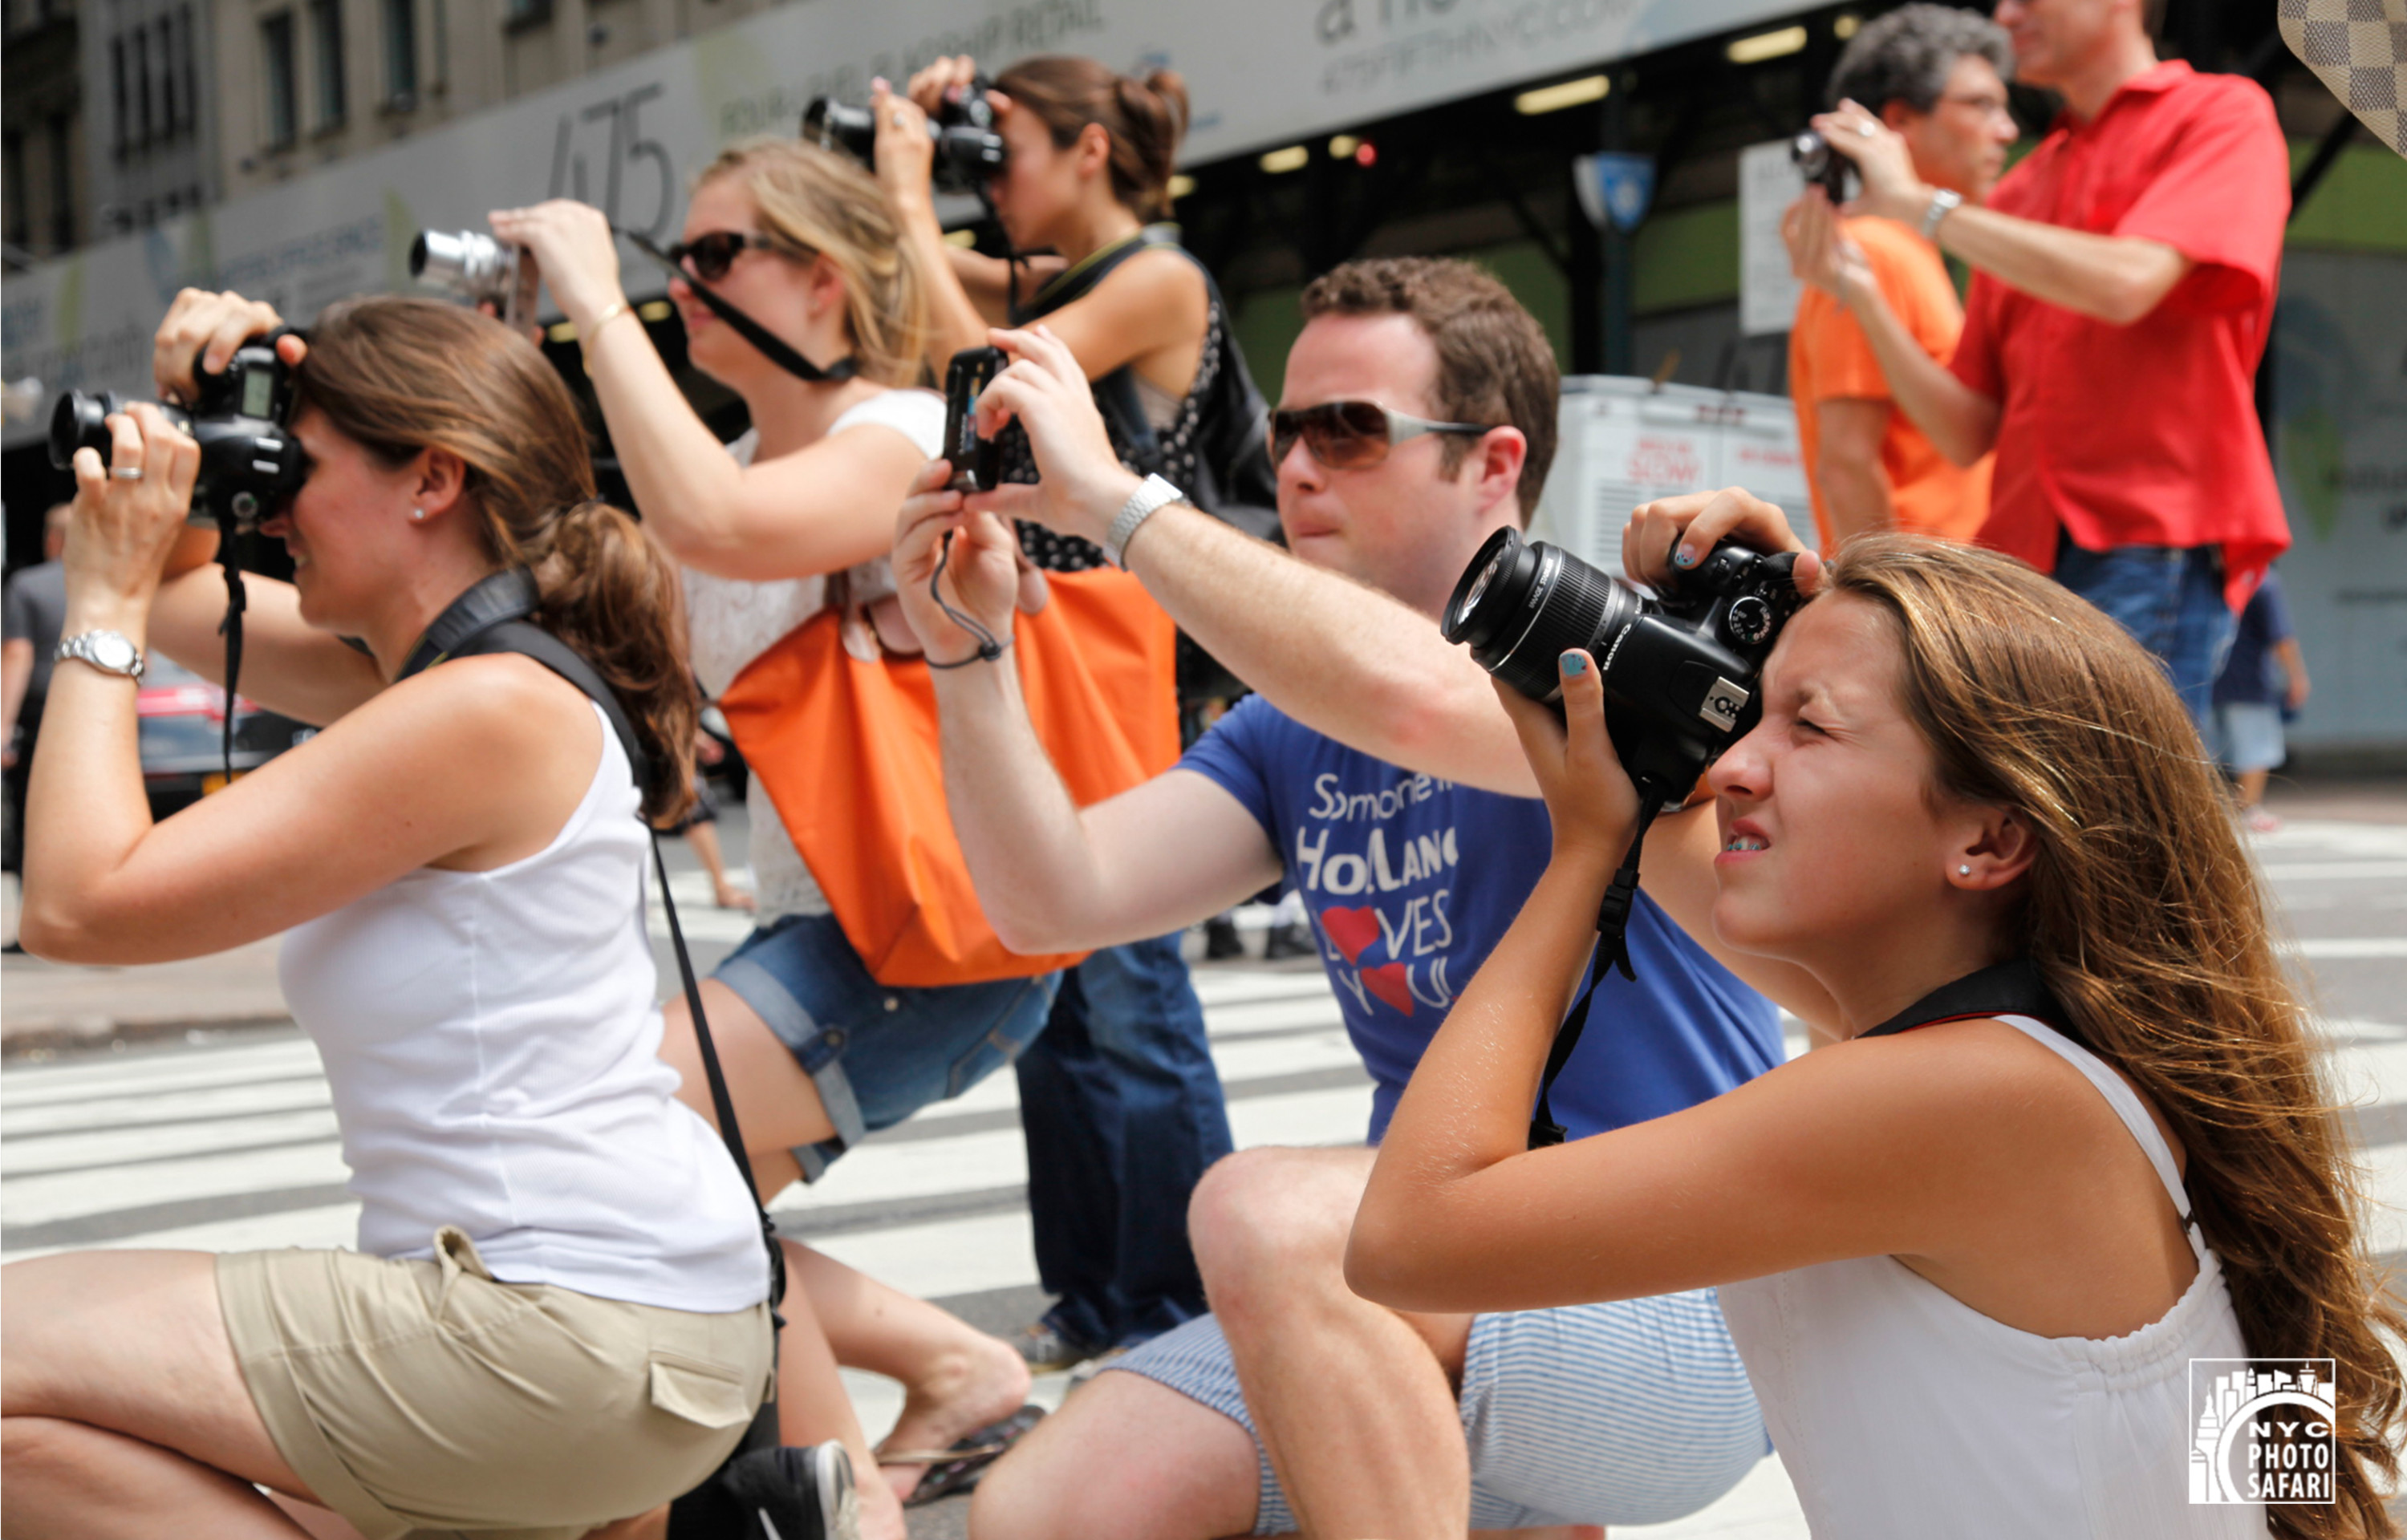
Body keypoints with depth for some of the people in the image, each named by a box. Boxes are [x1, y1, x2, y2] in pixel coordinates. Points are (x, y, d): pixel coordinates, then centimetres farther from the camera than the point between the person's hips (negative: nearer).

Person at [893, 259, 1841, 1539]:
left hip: (1681, 1308, -7)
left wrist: (1111, 497, -25)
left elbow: (1414, 698, -31)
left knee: (1266, 1215, -33)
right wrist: (968, 654, -9)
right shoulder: (1290, 734, 13)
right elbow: (1058, 901, 3)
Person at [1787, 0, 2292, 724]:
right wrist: (1855, 290, 2)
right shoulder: (2018, 193, 20)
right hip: (2023, 554, 6)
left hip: (2152, 547, -6)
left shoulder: (2220, 113, 5)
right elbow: (1969, 434, 14)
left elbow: (2126, 284, -15)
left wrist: (1919, 202, -8)